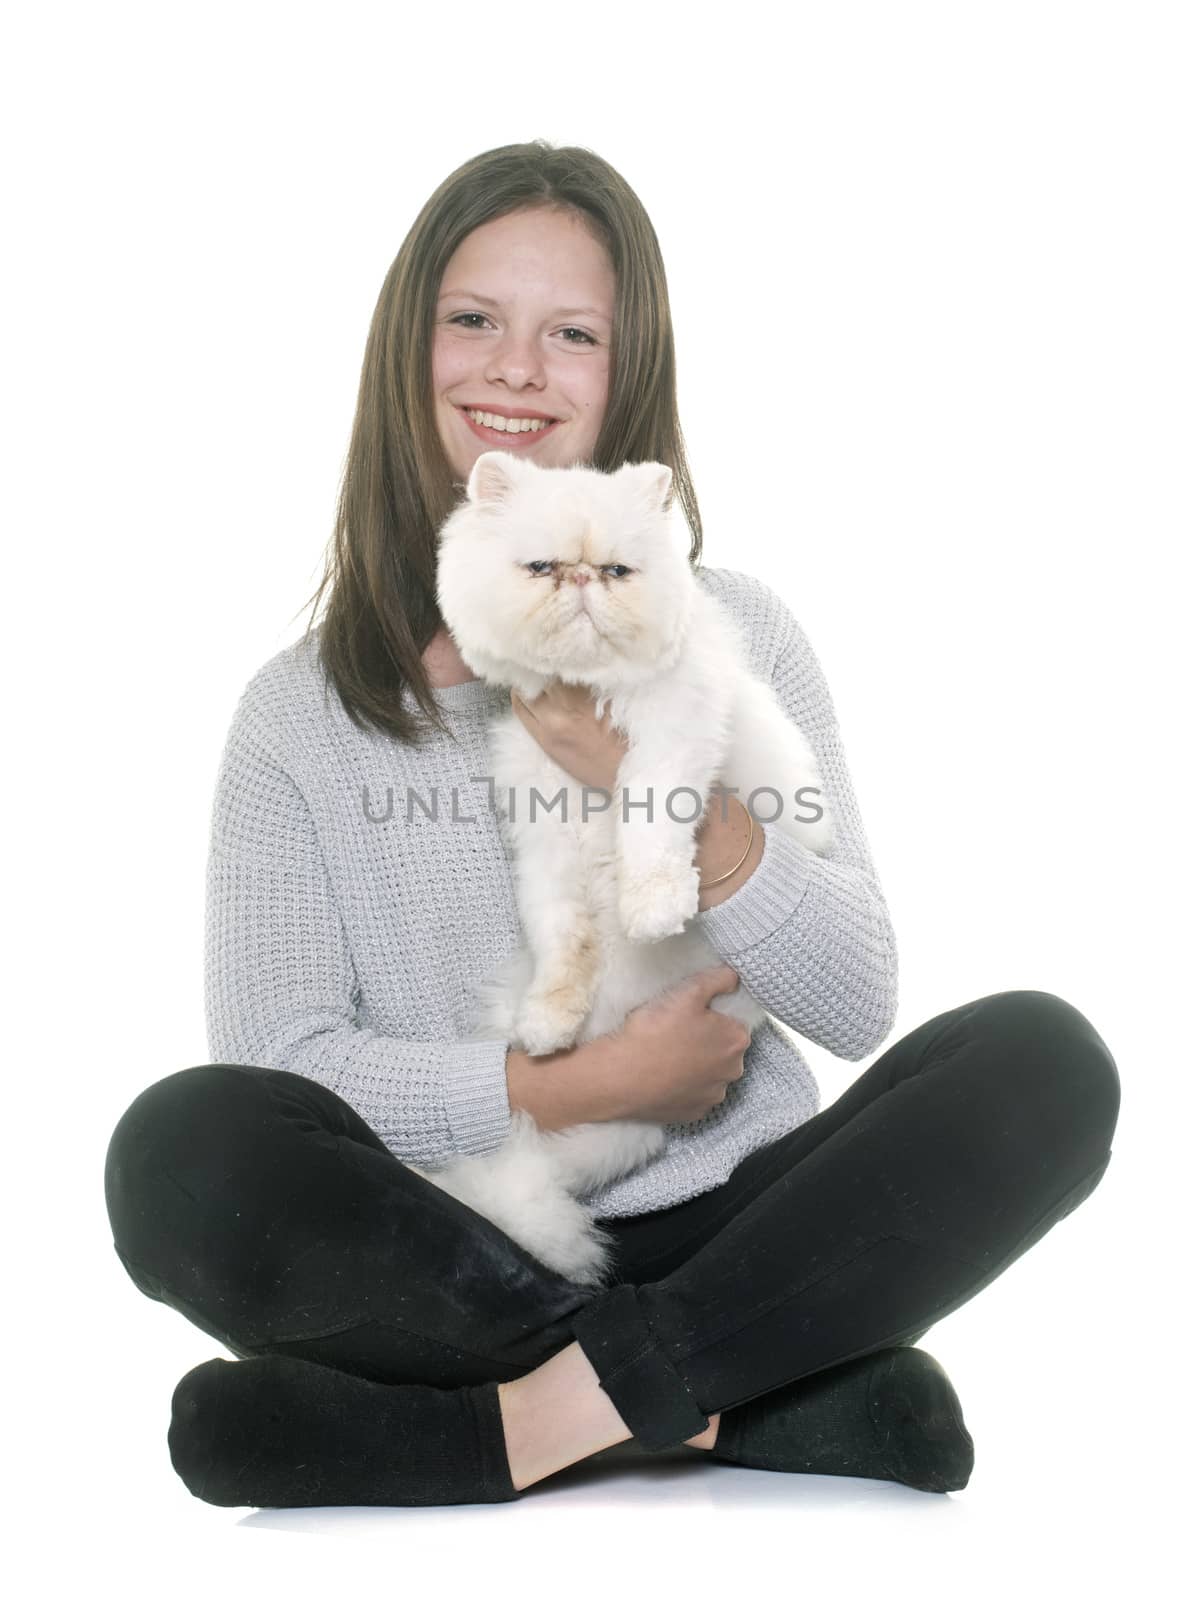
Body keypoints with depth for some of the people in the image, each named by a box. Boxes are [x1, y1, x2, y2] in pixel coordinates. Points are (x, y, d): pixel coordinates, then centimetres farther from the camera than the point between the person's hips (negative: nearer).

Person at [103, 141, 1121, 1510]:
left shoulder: (737, 635, 8)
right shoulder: (303, 710, 5)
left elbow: (857, 1010, 1)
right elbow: (273, 1057, -5)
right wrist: (589, 1086, -12)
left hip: (728, 1225, 1)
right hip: (453, 1261, -1)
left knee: (1044, 1062, -22)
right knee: (181, 1147, -30)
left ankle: (539, 1418, -25)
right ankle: (799, 1402, -22)